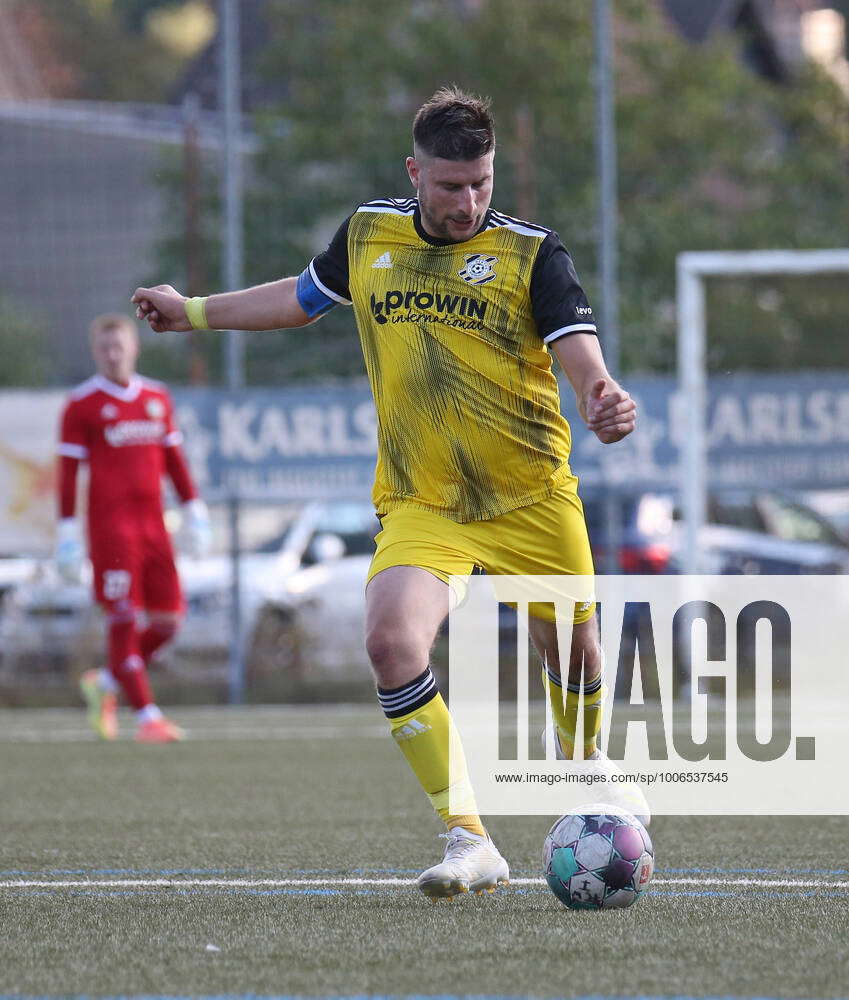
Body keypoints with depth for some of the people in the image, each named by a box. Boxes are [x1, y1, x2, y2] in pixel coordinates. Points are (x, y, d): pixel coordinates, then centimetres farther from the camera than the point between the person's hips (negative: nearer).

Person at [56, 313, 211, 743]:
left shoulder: (158, 398, 14)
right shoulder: (82, 405, -1)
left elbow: (174, 460, 20)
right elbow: (68, 471, -2)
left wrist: (194, 512, 14)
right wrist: (67, 534, -6)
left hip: (153, 526, 5)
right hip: (109, 526, -5)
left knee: (168, 620, 3)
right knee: (123, 621, -8)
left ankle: (105, 683, 23)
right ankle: (147, 716, -9)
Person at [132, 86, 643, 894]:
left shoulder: (532, 254, -6)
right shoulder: (368, 235, 4)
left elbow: (580, 357, -18)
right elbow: (305, 296, 25)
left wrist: (602, 400, -40)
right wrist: (195, 312, 29)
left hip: (533, 500, -1)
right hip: (420, 503, 1)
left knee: (572, 654, 11)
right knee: (392, 638, -24)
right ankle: (468, 842, -21)